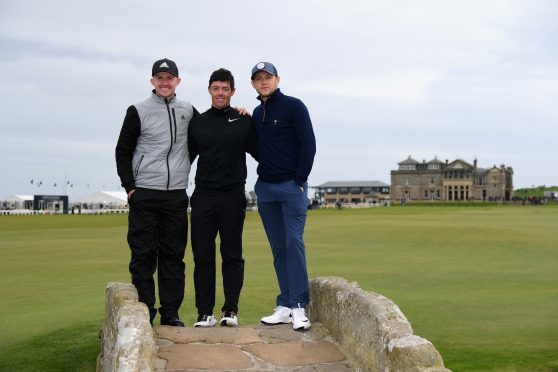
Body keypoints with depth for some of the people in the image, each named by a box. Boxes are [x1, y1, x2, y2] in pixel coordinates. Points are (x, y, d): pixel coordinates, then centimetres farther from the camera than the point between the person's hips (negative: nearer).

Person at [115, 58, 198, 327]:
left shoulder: (188, 111, 11)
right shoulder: (138, 111, 3)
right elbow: (123, 151, 4)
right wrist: (130, 187, -5)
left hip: (176, 195, 3)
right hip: (144, 194, -2)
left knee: (173, 255, 5)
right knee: (143, 254, 0)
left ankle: (170, 313, 12)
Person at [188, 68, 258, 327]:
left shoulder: (244, 121, 4)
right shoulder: (197, 123, 12)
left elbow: (259, 153, 9)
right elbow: (186, 158, 15)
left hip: (233, 197, -2)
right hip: (203, 197, 2)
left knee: (232, 255, 2)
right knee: (203, 256, 2)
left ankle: (231, 310, 10)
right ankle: (205, 313, 9)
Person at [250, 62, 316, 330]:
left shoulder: (293, 106, -3)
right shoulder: (257, 113, 15)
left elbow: (308, 144, -8)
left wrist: (300, 180, -12)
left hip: (292, 186, -6)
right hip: (265, 187, 6)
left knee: (294, 243, -10)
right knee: (279, 248, 6)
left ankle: (298, 307, -6)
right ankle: (285, 307, 10)